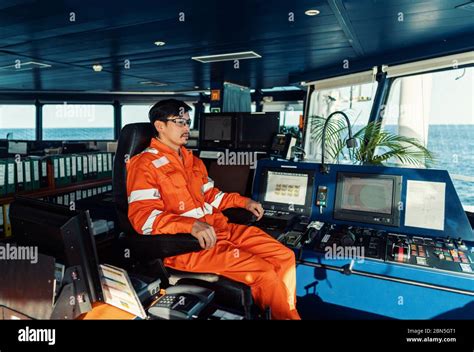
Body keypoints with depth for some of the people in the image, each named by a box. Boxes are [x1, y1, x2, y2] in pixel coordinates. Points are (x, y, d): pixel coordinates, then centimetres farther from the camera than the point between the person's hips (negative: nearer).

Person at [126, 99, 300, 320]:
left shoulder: (191, 159, 19)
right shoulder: (145, 164, -7)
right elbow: (142, 216, -18)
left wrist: (244, 202, 13)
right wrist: (192, 225, -32)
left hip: (218, 227, 8)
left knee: (285, 256, 0)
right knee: (264, 273, -18)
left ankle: (288, 313, 19)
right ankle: (286, 316, 10)